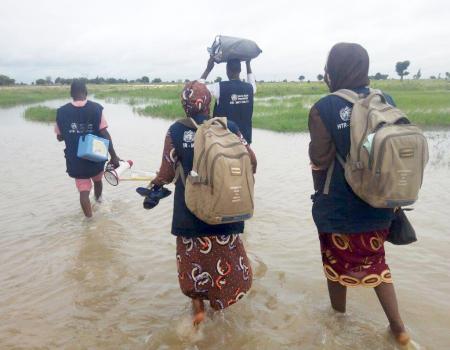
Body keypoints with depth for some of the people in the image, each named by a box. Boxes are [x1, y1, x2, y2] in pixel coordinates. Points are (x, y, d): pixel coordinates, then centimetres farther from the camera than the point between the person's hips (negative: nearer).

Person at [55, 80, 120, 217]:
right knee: (97, 180, 28)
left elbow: (59, 137, 3)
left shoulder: (62, 112, -6)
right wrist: (113, 156, -11)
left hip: (75, 159, 0)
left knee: (84, 190, 7)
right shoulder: (95, 108, -12)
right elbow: (104, 134, -16)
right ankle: (98, 199, 56)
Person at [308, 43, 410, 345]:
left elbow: (320, 162, -13)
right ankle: (398, 327, 26)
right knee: (375, 262, 24)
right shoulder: (386, 101, -2)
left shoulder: (324, 108, -16)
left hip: (338, 207, -4)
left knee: (338, 264, 18)